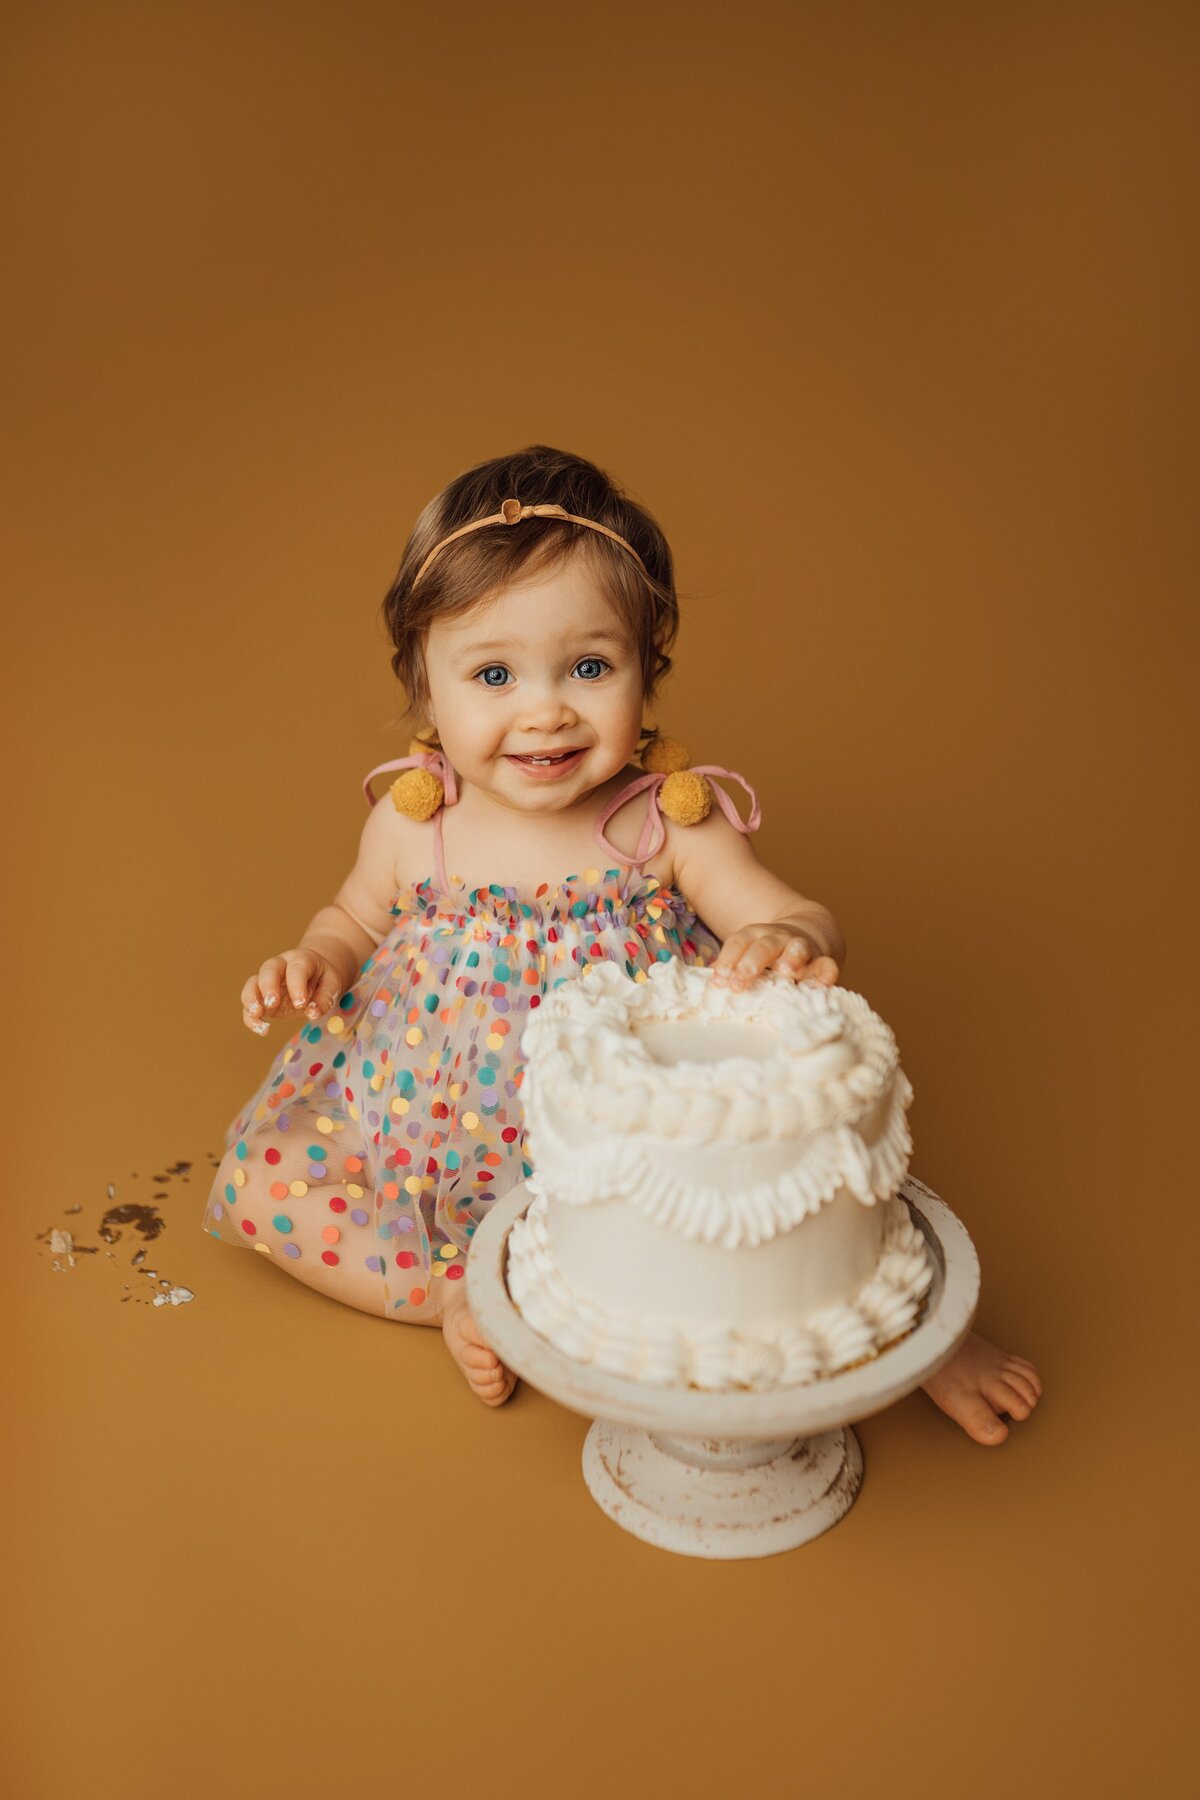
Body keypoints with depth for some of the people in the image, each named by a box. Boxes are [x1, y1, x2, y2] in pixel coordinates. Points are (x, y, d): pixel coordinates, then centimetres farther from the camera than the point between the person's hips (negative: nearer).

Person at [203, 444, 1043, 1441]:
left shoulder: (669, 824, -15)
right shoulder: (412, 825, -10)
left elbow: (801, 918, -17)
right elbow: (355, 919, 10)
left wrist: (791, 942, -42)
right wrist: (316, 964, -13)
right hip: (431, 1127, 2)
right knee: (259, 1179, -10)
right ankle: (450, 1292, -6)